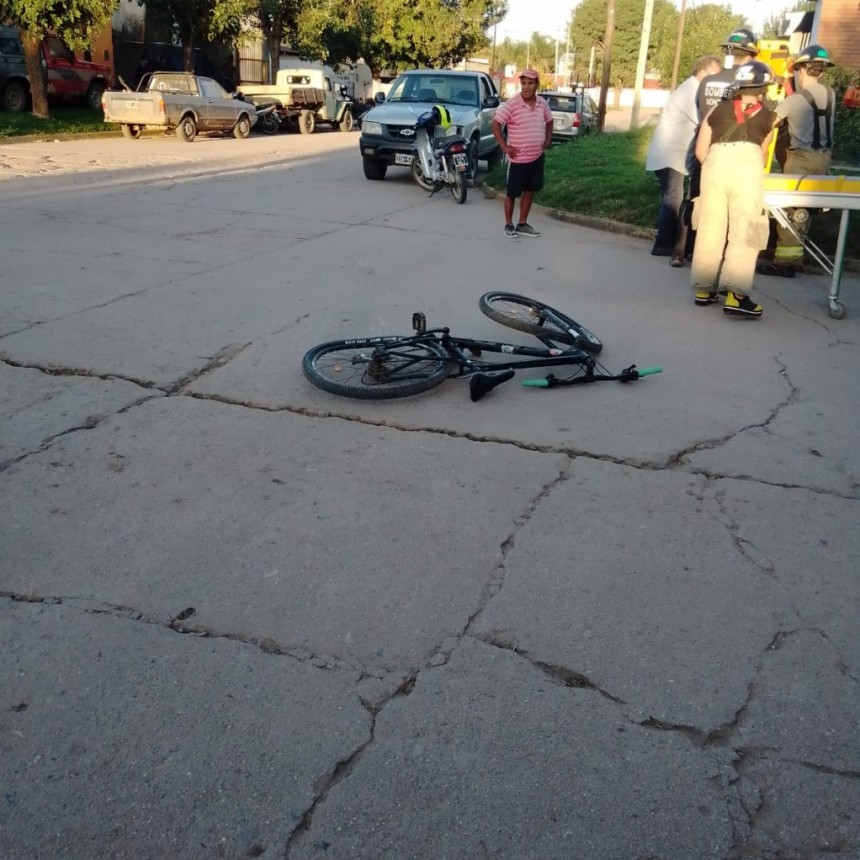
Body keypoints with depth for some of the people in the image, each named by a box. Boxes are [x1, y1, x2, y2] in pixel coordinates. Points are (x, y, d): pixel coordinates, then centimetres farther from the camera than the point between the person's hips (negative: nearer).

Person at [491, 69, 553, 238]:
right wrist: (504, 146, -16)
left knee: (530, 191, 11)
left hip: (537, 157, 5)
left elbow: (549, 122, 20)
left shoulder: (542, 103, 3)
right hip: (518, 158, -5)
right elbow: (496, 124, -13)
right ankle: (508, 225, 17)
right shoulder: (511, 104, -14)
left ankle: (522, 224, 22)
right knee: (512, 193, 4)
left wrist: (547, 140, 9)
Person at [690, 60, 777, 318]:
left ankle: (704, 289, 15)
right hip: (747, 164, -2)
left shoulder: (717, 110, 24)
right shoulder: (769, 116, 21)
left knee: (710, 229, 9)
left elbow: (700, 151, 19)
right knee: (745, 232, -2)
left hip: (715, 163, 2)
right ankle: (735, 295, -10)